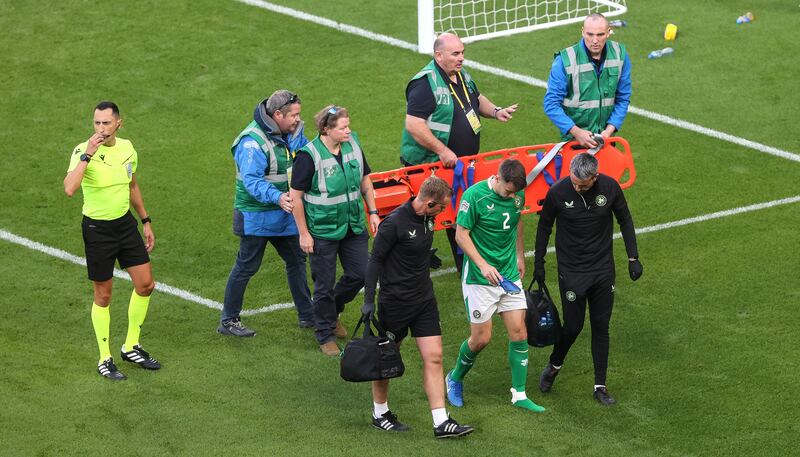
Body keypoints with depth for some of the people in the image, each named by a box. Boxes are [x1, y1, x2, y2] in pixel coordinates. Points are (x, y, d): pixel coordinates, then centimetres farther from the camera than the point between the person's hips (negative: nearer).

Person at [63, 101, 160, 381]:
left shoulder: (127, 148, 0)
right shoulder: (83, 151, -19)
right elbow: (69, 189, -37)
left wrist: (145, 221, 19)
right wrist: (87, 155, -37)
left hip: (126, 223, 6)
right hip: (97, 229, -6)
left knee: (145, 285, 7)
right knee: (103, 295, 3)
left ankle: (131, 347, 26)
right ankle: (105, 360, 17)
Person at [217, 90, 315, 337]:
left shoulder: (292, 133, 2)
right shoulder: (252, 142, -25)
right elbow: (252, 181, -32)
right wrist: (276, 197, -46)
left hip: (284, 214, 8)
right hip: (256, 215, -8)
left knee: (296, 259, 16)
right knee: (246, 266, 0)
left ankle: (307, 315, 29)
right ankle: (228, 321, 10)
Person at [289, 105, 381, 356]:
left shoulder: (353, 144, -2)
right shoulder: (309, 156, -19)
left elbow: (365, 180, 13)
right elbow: (296, 196, -13)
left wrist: (373, 212, 9)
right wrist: (304, 233, -12)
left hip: (353, 226, 6)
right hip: (323, 230, -5)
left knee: (360, 274, 9)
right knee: (325, 285, 5)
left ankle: (332, 310, 36)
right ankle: (325, 335, 23)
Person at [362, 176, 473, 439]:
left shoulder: (427, 218, 2)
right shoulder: (395, 223, -21)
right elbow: (376, 259, -15)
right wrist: (369, 300, -16)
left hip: (424, 299, 7)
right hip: (395, 301, -7)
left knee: (434, 357, 0)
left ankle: (441, 423, -1)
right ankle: (380, 414, 26)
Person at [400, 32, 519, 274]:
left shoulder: (461, 75, 8)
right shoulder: (425, 83, -20)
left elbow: (477, 99, 27)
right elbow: (413, 125, -26)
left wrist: (495, 111, 5)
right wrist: (442, 151, -27)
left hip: (462, 164, 8)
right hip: (429, 165, -8)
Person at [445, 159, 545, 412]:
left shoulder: (518, 195, 0)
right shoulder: (475, 196, -19)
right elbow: (461, 234, -14)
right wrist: (482, 264, -24)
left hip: (509, 275, 5)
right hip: (479, 278, -5)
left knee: (519, 332, -1)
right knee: (481, 338, -1)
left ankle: (519, 394, 8)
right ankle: (455, 379, 27)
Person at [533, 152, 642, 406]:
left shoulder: (610, 187, -12)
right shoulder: (558, 192, -17)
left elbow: (625, 221, 5)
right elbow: (544, 226, 0)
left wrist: (633, 258, 4)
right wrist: (538, 263, 6)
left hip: (603, 270, 2)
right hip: (571, 271, -2)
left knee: (601, 327, 7)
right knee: (573, 326, 1)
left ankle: (600, 385, 16)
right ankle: (554, 366, 30)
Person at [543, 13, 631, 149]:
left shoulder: (620, 54, -5)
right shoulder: (565, 60, -17)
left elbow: (623, 98, 3)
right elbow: (551, 104, -15)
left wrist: (610, 130, -10)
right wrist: (576, 132, -24)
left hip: (606, 137, 3)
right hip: (573, 138, -3)